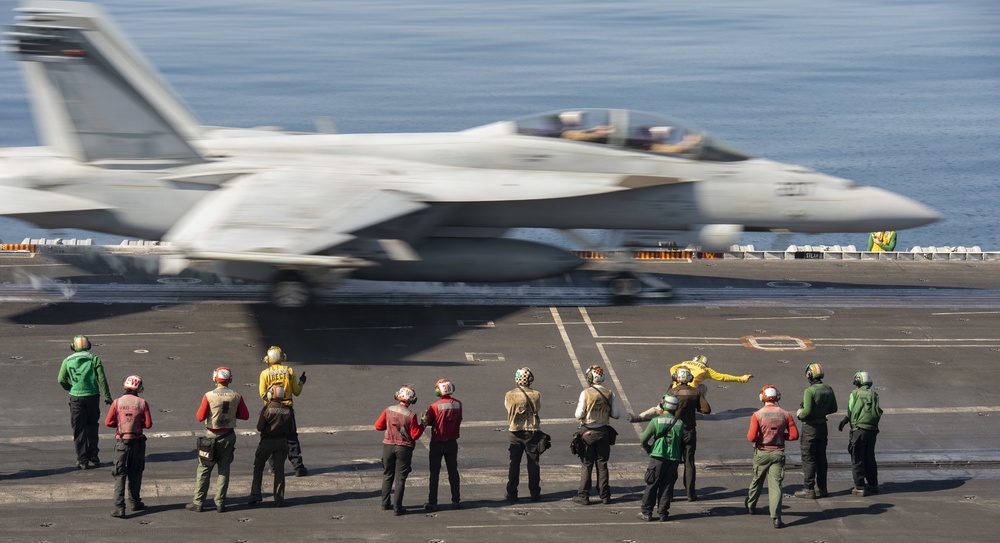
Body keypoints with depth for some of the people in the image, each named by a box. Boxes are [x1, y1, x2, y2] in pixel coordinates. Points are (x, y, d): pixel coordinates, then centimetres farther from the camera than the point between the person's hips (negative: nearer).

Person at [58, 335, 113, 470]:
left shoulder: (68, 361, 5)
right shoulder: (94, 358, 2)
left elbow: (62, 380, -3)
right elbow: (101, 378, -4)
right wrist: (107, 396, -1)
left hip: (76, 397, 0)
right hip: (93, 396, 0)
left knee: (79, 429, 5)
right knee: (92, 426, 15)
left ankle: (83, 460, 3)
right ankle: (93, 457, 16)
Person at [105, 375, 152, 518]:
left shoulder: (117, 403, -7)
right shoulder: (142, 403, -7)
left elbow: (108, 422, -4)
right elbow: (148, 424, -6)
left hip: (121, 442, -1)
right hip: (137, 442, 1)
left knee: (120, 475, 2)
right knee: (135, 474, 18)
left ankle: (119, 507, -7)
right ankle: (135, 502, 27)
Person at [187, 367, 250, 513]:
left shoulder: (209, 396, -15)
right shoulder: (236, 396, -6)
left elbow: (200, 417, -10)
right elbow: (245, 416, 1)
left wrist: (200, 410, 10)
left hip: (212, 437, -3)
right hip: (229, 436, 3)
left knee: (203, 470, 7)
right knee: (224, 470, 11)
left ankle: (198, 503, 8)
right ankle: (220, 503, 11)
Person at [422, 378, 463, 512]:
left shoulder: (435, 406, -18)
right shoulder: (458, 404, -6)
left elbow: (427, 422, -8)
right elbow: (459, 421, 4)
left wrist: (424, 418, 9)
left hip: (437, 444, -3)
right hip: (452, 443, 3)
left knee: (434, 473, 4)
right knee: (453, 471, 14)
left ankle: (432, 503, 5)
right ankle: (456, 501, 17)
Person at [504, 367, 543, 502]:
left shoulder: (510, 395, -11)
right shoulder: (536, 395, -11)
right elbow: (538, 409, 5)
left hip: (515, 431, 0)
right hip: (532, 431, 0)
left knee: (514, 463, 7)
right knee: (533, 463, 8)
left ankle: (512, 493, 6)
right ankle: (535, 493, 11)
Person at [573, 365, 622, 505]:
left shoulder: (585, 393, -14)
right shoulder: (610, 394, -3)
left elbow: (579, 415, -14)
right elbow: (616, 414, -2)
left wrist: (578, 406, 6)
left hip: (588, 432, -3)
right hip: (603, 432, 3)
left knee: (587, 465, 4)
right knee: (602, 464, 12)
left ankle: (583, 496, 5)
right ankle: (604, 495, 16)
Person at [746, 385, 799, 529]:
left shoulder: (757, 415, -11)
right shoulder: (785, 415, -4)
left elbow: (752, 437, -17)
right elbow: (794, 435, -3)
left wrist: (749, 434, 6)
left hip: (761, 453, 0)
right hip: (778, 453, 0)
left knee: (757, 481, 21)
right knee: (776, 485, -2)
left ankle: (751, 506, 42)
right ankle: (776, 517, -12)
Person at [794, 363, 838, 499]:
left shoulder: (809, 391, -21)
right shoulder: (828, 389, 2)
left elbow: (807, 411, -26)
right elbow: (833, 408, 10)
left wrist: (799, 414, -6)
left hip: (810, 427, -7)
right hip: (823, 425, 7)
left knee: (808, 458, 0)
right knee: (821, 457, 15)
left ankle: (809, 489, 2)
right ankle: (821, 488, 20)